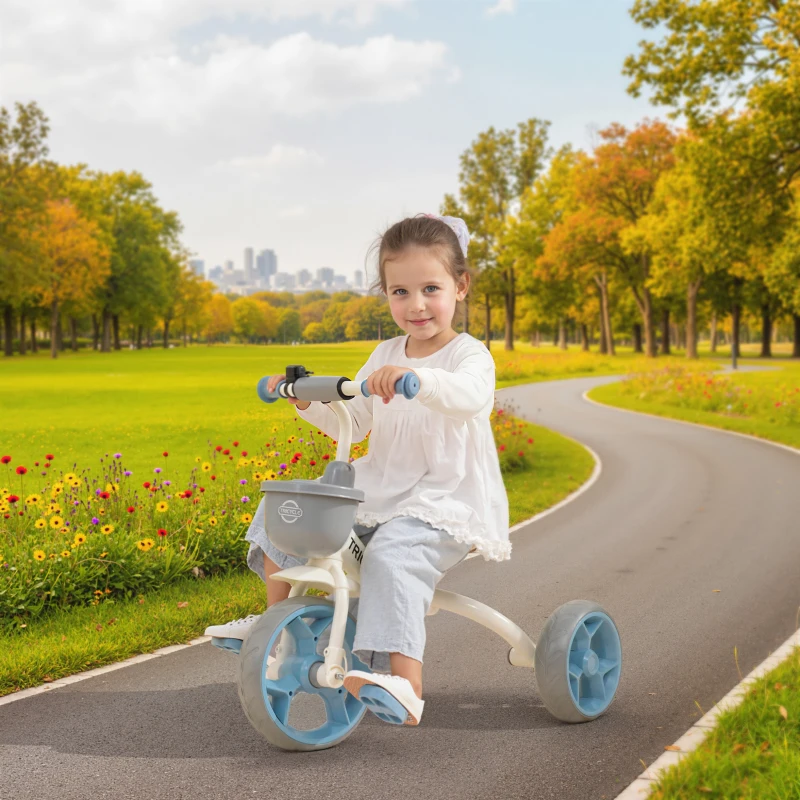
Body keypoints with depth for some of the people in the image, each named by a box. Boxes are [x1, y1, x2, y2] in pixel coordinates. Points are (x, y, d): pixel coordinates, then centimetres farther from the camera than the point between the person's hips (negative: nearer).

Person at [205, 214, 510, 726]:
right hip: (382, 489, 8)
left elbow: (470, 396, -34)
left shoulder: (471, 356, -9)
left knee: (392, 557, -37)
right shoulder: (385, 356, 12)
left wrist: (417, 378, -53)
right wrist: (308, 400, -4)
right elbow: (351, 422, 14)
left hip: (445, 502, -7)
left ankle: (407, 686, -40)